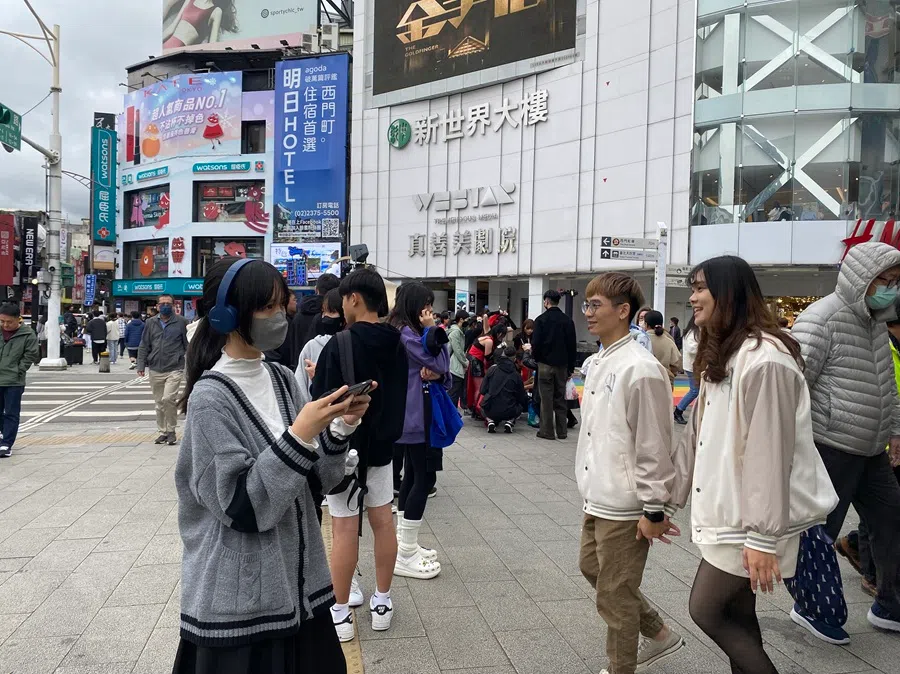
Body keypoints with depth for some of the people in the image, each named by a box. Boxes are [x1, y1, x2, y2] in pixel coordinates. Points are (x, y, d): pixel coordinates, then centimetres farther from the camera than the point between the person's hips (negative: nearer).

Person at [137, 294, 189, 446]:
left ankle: (171, 431, 1)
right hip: (155, 370, 4)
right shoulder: (151, 323, 9)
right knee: (159, 403, 11)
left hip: (175, 369, -4)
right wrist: (141, 365, 4)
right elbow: (144, 346, 11)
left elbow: (188, 345, 1)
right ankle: (163, 432, 23)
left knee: (168, 399, -16)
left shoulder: (181, 322, 0)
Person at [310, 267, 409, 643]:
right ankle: (382, 602, 25)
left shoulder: (340, 345, -19)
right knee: (383, 521, 13)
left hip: (343, 447, -6)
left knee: (345, 529, 2)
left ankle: (341, 614, 14)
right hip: (381, 444, 6)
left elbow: (321, 399, -16)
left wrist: (317, 376, 1)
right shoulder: (396, 345, 3)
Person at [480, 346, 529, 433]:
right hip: (508, 412, -1)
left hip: (490, 410, 1)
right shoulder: (516, 375, 1)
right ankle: (509, 422, 4)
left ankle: (490, 421, 6)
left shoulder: (492, 369, 1)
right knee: (520, 405, 29)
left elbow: (483, 391, 3)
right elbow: (522, 397, 7)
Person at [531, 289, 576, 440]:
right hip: (562, 364, 4)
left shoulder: (541, 320, -7)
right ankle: (562, 431, 14)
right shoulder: (567, 320, 4)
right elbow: (572, 346, 5)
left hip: (545, 364, -3)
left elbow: (536, 343, -12)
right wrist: (571, 367, 12)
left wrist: (536, 358, 7)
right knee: (561, 398, 11)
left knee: (547, 399, 1)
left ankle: (547, 431, 4)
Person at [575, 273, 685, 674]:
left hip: (626, 505, -10)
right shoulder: (597, 363, 8)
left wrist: (654, 510, -16)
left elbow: (654, 446, -19)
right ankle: (659, 635, 40)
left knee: (615, 595, 5)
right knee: (590, 567, 23)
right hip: (599, 498, 10)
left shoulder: (640, 369, -21)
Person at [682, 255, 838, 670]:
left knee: (706, 610, -2)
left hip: (749, 517, -9)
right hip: (727, 508, 9)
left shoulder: (763, 359, -20)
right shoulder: (719, 355, 12)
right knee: (735, 613, 15)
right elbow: (703, 438, 14)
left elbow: (769, 453, -22)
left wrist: (763, 537, -20)